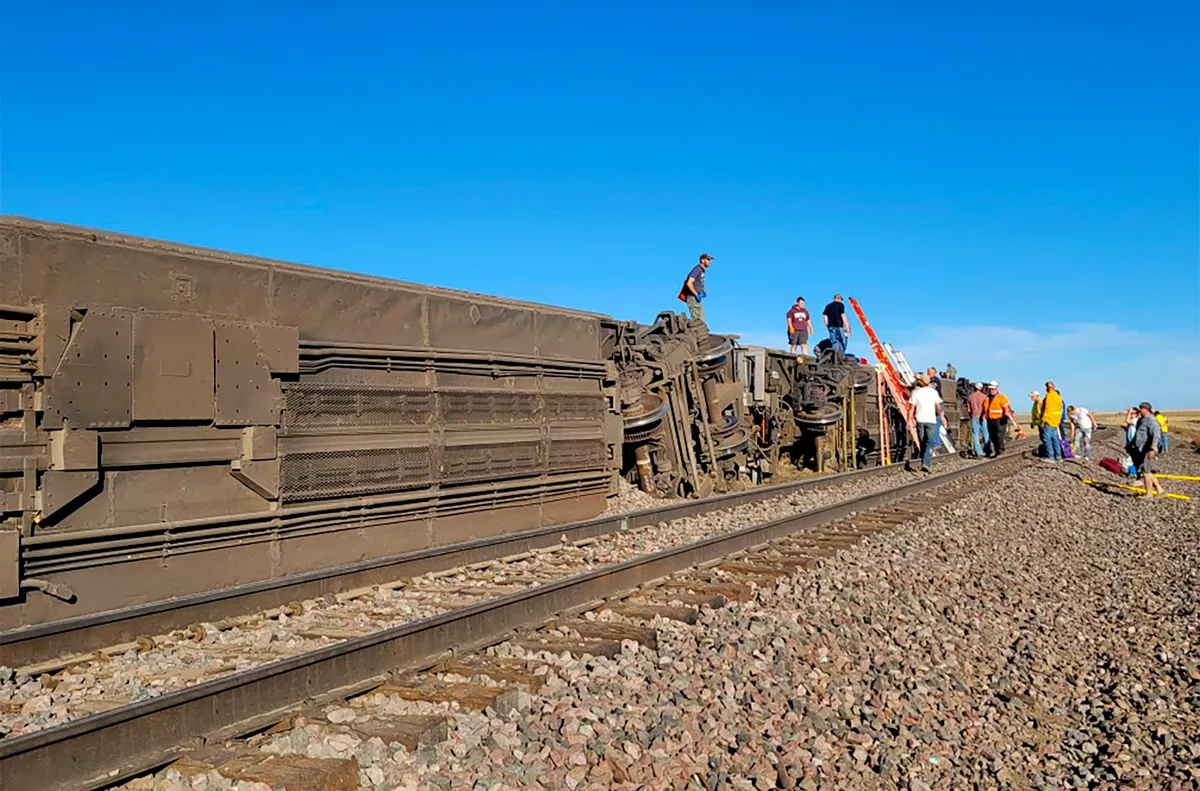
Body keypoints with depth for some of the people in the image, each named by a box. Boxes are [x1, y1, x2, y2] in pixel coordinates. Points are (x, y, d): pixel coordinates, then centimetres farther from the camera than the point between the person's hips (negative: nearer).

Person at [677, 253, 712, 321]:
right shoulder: (697, 269, -14)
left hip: (697, 299, 10)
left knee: (701, 321, 10)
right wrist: (697, 295, -22)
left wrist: (703, 291, 13)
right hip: (692, 297, -10)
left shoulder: (702, 270, 14)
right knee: (696, 321, -14)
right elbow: (689, 283, -24)